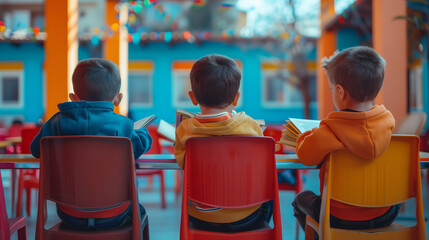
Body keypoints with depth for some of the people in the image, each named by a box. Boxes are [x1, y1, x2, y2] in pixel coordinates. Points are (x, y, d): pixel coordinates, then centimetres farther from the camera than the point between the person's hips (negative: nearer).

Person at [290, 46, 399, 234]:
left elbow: (306, 156, -10)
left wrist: (307, 134, 9)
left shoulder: (328, 132, -27)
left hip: (341, 219, -4)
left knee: (301, 200, 26)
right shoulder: (388, 120, -11)